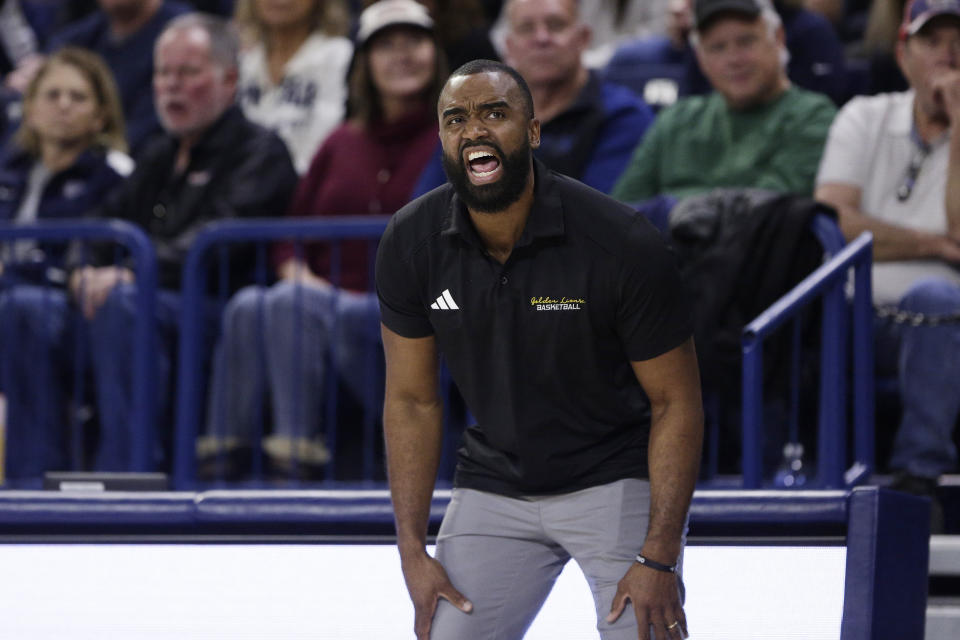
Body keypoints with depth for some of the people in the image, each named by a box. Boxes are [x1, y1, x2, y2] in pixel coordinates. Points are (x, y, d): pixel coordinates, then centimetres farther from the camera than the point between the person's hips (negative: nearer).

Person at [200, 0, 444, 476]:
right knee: (247, 306, -27)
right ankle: (223, 451, -32)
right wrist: (298, 273, 0)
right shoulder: (342, 144, 22)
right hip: (329, 301, 5)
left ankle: (294, 454, -36)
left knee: (293, 306, -32)